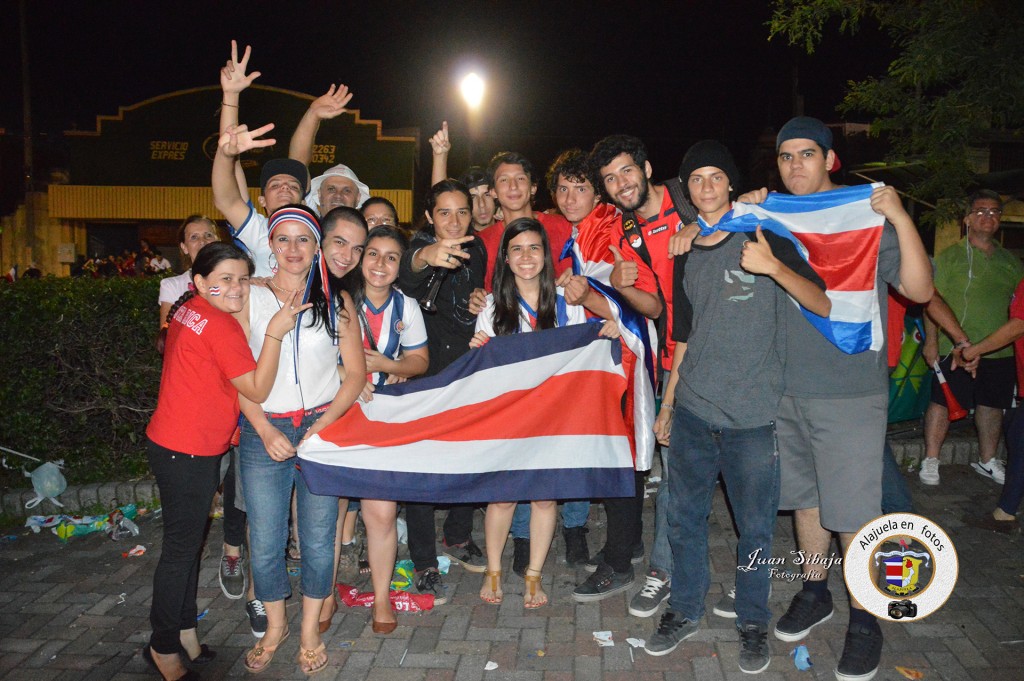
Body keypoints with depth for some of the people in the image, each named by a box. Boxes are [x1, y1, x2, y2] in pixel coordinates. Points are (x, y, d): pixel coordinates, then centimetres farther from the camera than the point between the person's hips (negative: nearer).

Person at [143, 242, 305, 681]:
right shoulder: (221, 326, -22)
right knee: (181, 548, 4)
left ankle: (184, 631, 34)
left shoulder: (188, 310, 5)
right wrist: (275, 332, -24)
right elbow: (257, 390, -20)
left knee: (189, 542, 19)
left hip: (190, 447, 10)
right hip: (185, 452, -10)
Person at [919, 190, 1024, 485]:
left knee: (992, 405, 13)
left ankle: (987, 461, 28)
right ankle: (930, 459, 9)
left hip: (1000, 350, 5)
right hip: (954, 348, -5)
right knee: (943, 403, -3)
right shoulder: (950, 256, -3)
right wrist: (931, 341, -12)